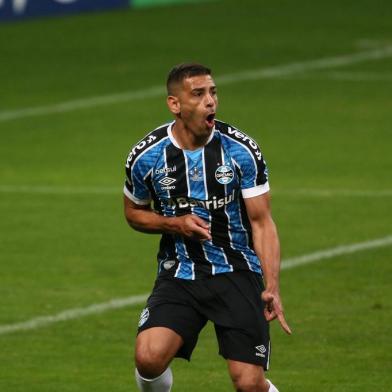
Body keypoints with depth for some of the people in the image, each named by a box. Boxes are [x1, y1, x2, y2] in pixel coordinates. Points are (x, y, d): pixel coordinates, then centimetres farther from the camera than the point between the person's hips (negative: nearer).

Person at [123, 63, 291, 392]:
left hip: (236, 271, -1)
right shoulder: (146, 156, -5)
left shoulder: (242, 151, -8)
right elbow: (134, 213, 13)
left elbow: (262, 222, -4)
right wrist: (174, 224, -9)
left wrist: (272, 287, -17)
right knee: (149, 358, -23)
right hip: (178, 275, 1)